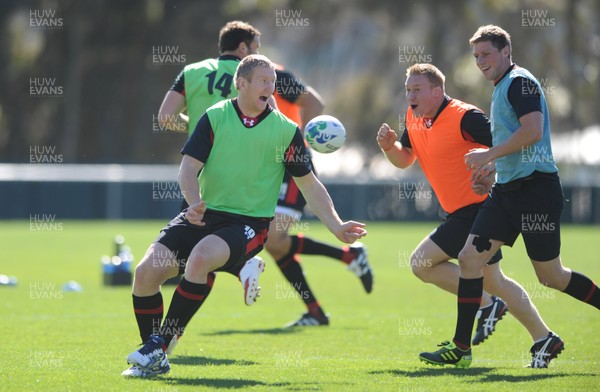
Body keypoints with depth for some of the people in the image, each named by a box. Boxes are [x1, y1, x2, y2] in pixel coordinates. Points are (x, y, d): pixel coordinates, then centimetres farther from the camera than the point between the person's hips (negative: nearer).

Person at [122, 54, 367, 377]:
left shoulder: (286, 130, 1)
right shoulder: (215, 117, 2)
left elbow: (309, 184, 8)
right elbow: (189, 167, -3)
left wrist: (336, 227, -1)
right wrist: (195, 203, -22)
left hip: (250, 223, -2)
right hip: (204, 214, 2)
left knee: (202, 255, -33)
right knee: (148, 268, -17)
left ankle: (159, 347, -23)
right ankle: (152, 360, 2)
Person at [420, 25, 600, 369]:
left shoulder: (521, 82, -10)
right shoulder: (501, 88, 19)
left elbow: (533, 131, -23)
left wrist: (489, 155, -17)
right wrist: (489, 162, 20)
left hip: (536, 188, -9)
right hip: (506, 191, 9)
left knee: (550, 275, -1)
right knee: (470, 258, -1)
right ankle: (461, 347, 1)